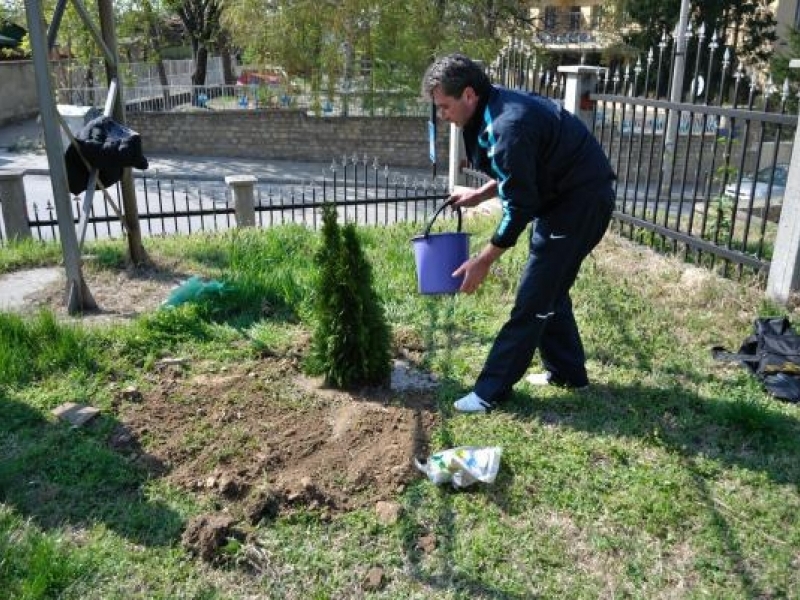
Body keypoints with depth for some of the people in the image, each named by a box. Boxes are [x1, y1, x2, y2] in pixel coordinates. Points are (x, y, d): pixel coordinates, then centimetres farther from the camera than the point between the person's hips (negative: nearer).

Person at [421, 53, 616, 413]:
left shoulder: (507, 127, -27)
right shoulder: (498, 107, 4)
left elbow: (520, 208, -23)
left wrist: (483, 261, -15)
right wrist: (479, 194, 8)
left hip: (581, 202, -10)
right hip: (565, 196, 10)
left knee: (533, 299, -6)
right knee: (550, 289, 18)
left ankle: (492, 391, 2)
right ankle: (567, 371, 31)